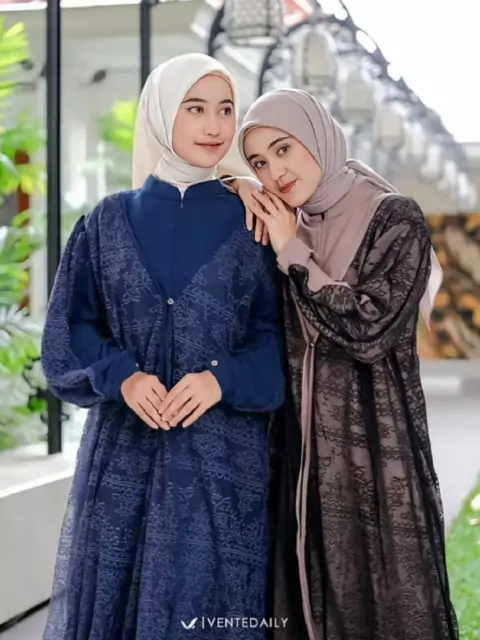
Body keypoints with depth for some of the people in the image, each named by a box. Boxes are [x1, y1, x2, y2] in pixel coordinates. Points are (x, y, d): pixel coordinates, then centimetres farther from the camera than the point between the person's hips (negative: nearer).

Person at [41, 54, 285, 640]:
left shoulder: (253, 223, 5)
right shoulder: (110, 221, 8)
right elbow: (68, 329, 6)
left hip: (224, 456, -1)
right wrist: (121, 376, -12)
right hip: (125, 455, 1)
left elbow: (280, 336, 2)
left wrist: (223, 380, -16)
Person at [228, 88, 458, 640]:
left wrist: (292, 254, -12)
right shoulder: (281, 230, 9)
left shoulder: (394, 218, -8)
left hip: (373, 444, -5)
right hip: (299, 447, 6)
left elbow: (369, 331, -18)